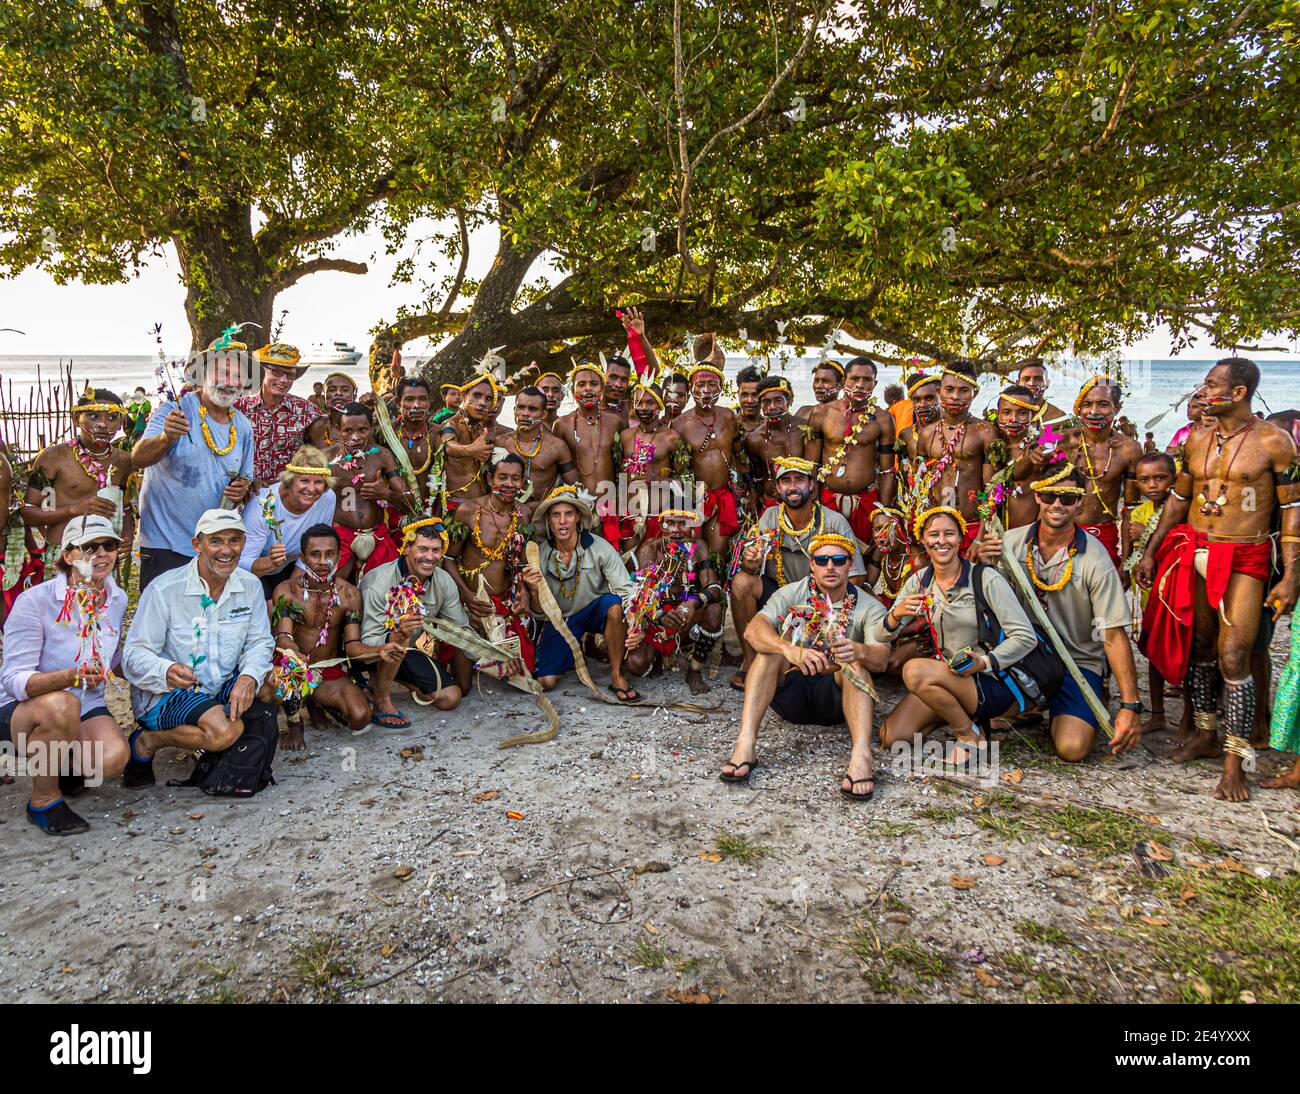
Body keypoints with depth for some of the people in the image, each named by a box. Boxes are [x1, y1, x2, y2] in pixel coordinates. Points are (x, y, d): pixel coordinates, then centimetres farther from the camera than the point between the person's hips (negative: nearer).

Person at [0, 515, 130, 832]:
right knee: (62, 704, -39)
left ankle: (63, 765, 11)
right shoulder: (35, 601, -17)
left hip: (87, 706, 4)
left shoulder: (117, 599, -1)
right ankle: (43, 800, -14)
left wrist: (95, 674, 1)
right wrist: (72, 676, -39)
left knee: (113, 758, -28)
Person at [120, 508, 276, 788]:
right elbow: (134, 655, -15)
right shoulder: (163, 589, -15)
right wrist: (167, 672, -38)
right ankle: (145, 743, -4)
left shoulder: (250, 586, -1)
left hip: (220, 691, 6)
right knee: (222, 730, -32)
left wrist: (249, 677, -24)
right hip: (163, 696, -6)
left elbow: (260, 641, -1)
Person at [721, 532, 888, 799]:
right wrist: (790, 650, -40)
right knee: (770, 648, -24)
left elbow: (881, 658, -19)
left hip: (835, 697, 0)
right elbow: (753, 630, -19)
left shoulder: (869, 607, -2)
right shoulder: (791, 594, 0)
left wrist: (859, 651, -44)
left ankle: (861, 756, -46)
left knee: (856, 664, -27)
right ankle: (745, 744, -36)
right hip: (791, 693, 1)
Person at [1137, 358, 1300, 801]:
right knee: (1199, 648, 11)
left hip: (1244, 559, -5)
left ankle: (1235, 762, -1)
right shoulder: (1197, 439, 9)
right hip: (1194, 552, 5)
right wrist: (1150, 552, 12)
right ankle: (1206, 735, 27)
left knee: (1233, 657, -10)